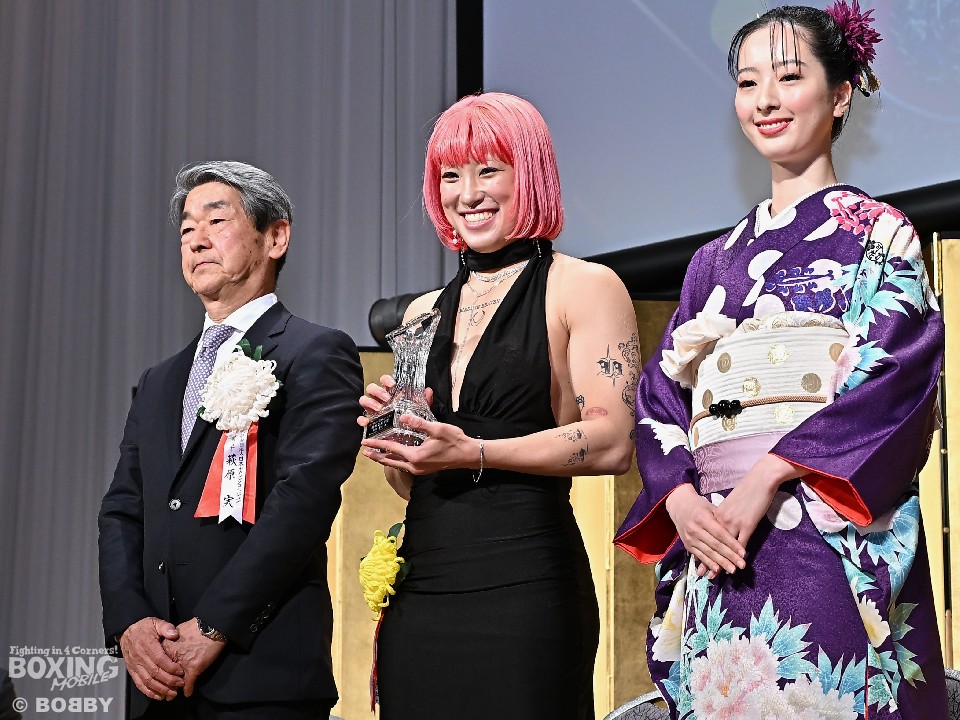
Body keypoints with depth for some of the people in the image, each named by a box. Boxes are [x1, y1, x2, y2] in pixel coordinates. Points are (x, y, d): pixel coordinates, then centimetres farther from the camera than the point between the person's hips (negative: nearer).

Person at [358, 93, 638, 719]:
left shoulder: (583, 288, 0)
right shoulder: (424, 313, 16)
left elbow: (613, 444, -11)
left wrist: (476, 454, -18)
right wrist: (390, 437, 0)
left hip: (524, 586, -5)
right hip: (420, 591, 5)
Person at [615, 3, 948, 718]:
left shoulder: (878, 231, 5)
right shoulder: (716, 259, 19)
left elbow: (897, 376, -8)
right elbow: (661, 396, 13)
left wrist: (769, 475, -17)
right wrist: (680, 499, -7)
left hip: (832, 545, -4)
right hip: (718, 545, 4)